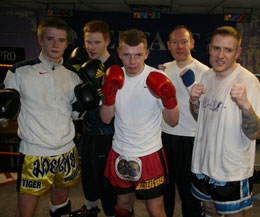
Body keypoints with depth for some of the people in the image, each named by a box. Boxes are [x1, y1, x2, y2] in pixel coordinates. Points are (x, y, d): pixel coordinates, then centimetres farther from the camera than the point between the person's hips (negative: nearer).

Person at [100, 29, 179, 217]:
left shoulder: (156, 79, -12)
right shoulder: (115, 77, -2)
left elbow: (173, 121, -10)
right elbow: (106, 119, -1)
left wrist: (169, 98, -28)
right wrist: (109, 94, -17)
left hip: (150, 154, -3)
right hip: (120, 154, 4)